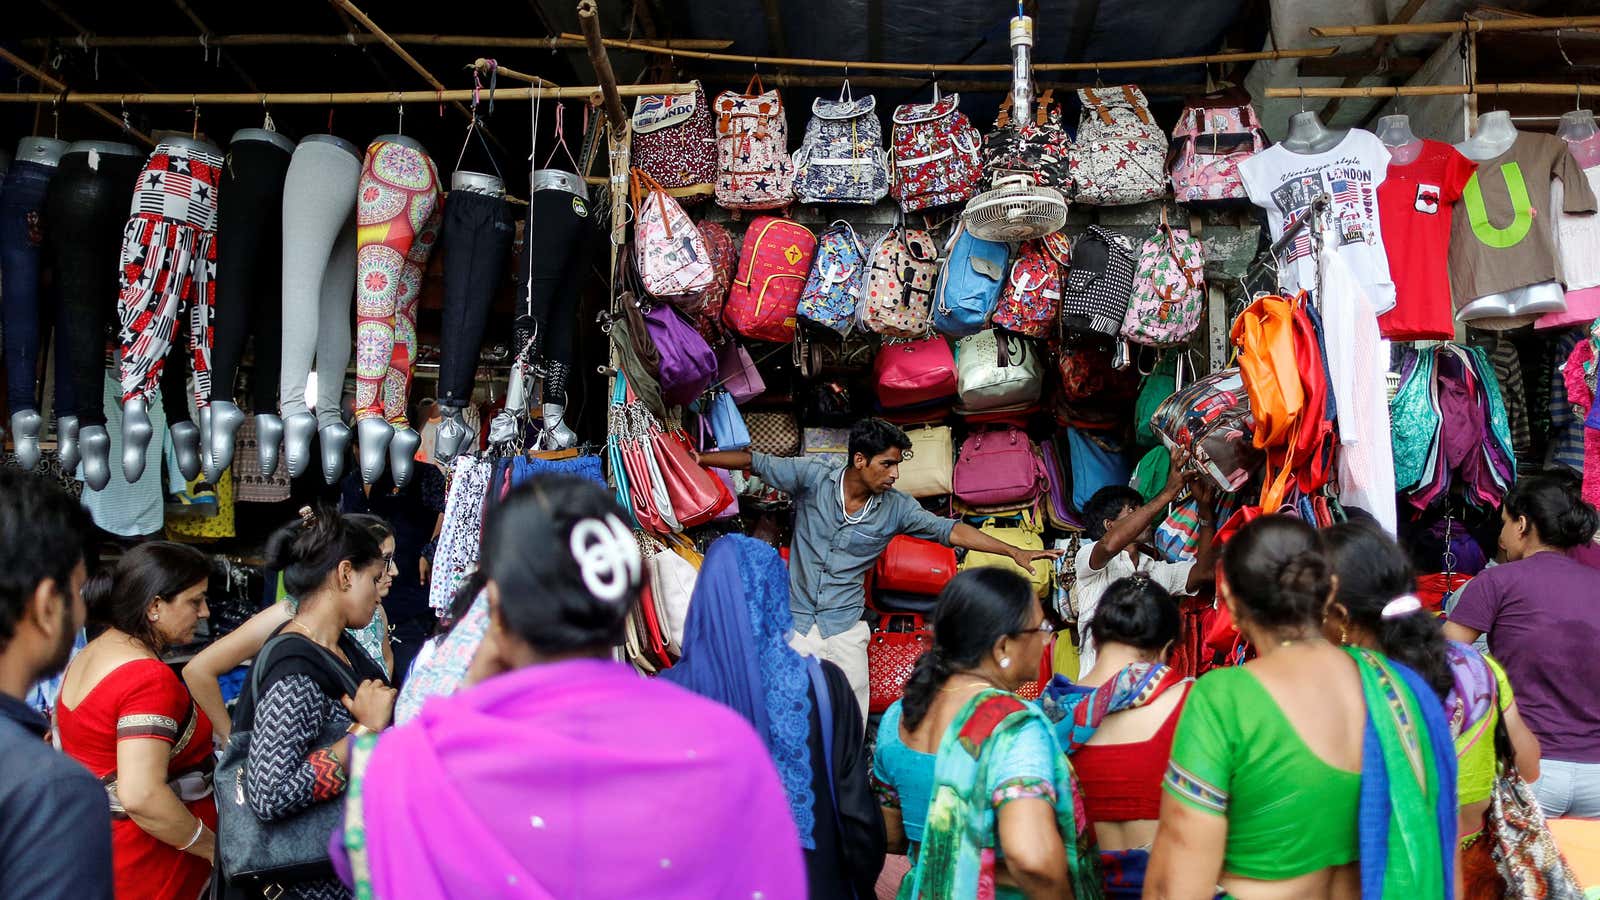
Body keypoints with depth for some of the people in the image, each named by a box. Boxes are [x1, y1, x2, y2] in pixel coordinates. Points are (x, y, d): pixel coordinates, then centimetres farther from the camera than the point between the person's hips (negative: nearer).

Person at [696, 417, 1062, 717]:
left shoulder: (896, 507, -3)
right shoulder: (813, 478, -8)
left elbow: (950, 530, -3)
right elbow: (755, 462, -1)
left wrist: (1015, 552, -7)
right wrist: (697, 458, -3)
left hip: (846, 628, 2)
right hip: (796, 622, -2)